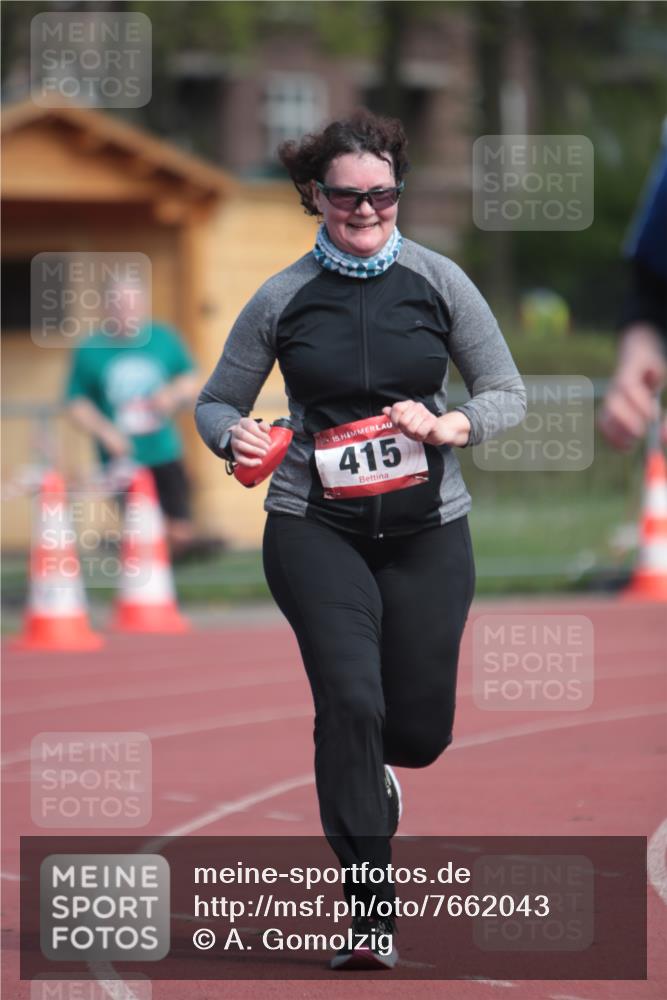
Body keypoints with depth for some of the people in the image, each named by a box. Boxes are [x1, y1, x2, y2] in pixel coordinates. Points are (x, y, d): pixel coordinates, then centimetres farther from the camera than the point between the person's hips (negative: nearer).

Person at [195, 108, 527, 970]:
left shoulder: (437, 281, 0)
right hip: (315, 530, -2)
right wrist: (234, 437, -14)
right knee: (351, 699, -18)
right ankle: (371, 915, -10)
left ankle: (363, 769, 45)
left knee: (420, 730, 5)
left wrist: (447, 427, -16)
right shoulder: (282, 300, -1)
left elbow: (507, 394, 4)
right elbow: (216, 400, 9)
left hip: (427, 528, 2)